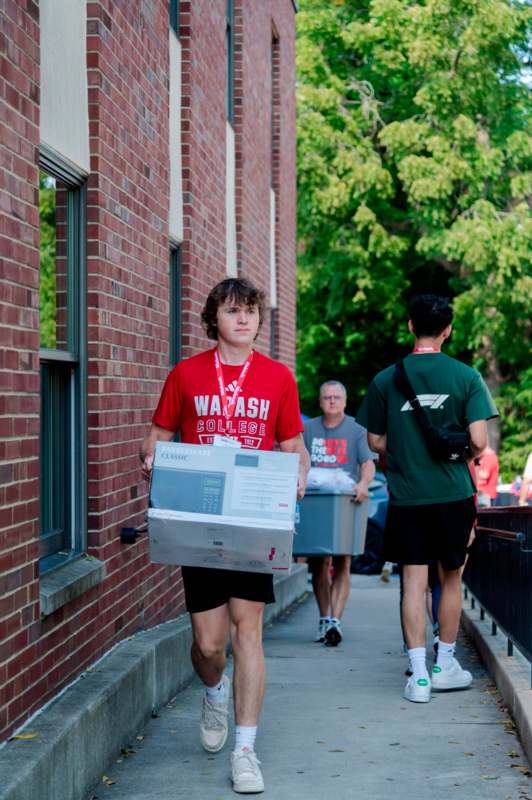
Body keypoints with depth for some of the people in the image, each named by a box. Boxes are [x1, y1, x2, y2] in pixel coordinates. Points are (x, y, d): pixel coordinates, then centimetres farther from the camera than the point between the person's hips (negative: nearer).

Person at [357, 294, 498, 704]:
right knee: (451, 579, 14)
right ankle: (445, 665, 22)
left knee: (414, 582, 3)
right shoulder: (466, 376, -5)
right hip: (453, 495, -1)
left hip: (406, 497, 1)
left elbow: (375, 442, 5)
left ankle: (419, 675, 0)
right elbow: (479, 441, -10)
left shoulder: (385, 380, -1)